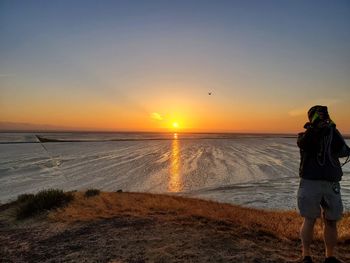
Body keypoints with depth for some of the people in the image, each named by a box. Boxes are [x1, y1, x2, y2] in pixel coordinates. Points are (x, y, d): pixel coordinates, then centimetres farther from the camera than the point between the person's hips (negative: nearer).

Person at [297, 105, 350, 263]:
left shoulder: (333, 133, 11)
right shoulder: (305, 135, 4)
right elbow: (303, 144, -20)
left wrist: (333, 131, -18)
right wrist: (314, 127, -31)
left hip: (331, 185, 3)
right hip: (310, 183, -3)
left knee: (331, 222, 9)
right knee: (309, 220, -1)